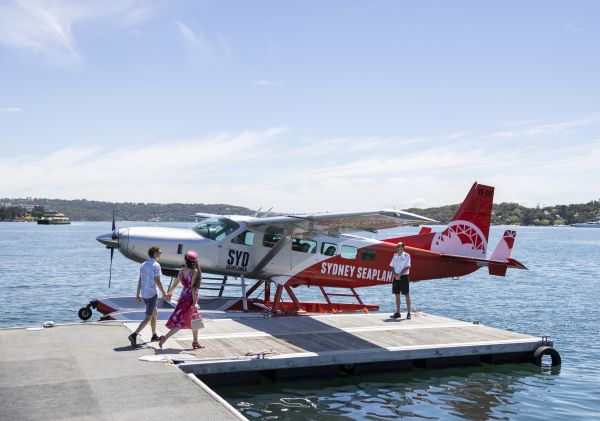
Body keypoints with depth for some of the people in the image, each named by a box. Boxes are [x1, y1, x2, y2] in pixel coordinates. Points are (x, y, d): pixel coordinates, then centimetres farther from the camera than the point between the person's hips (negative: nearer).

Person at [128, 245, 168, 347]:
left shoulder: (143, 265, 10)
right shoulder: (156, 265, -13)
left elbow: (140, 281, 11)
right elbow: (157, 281, -15)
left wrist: (137, 295, 15)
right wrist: (164, 294, -7)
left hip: (144, 294, 8)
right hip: (152, 294, -8)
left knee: (154, 313, 22)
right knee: (148, 318, -6)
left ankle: (154, 335, 29)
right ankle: (134, 335, -19)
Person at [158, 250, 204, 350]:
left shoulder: (182, 270, 4)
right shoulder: (195, 271, -15)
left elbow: (175, 284, 11)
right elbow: (193, 287, -19)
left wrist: (168, 293, 28)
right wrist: (194, 302, -18)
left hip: (183, 296, 8)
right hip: (190, 298, -8)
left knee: (195, 319, 19)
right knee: (181, 322, -4)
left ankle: (195, 342, 26)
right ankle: (164, 339, -9)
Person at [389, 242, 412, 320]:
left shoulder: (406, 256, -6)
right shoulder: (395, 256, 10)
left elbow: (407, 267, -11)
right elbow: (392, 266, 10)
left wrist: (399, 274, -18)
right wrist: (395, 274, -7)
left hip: (403, 277, -5)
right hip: (396, 277, 5)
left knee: (407, 295, -1)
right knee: (397, 295, 8)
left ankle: (409, 313, 3)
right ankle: (398, 312, 15)